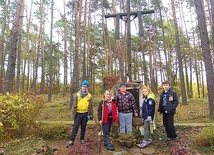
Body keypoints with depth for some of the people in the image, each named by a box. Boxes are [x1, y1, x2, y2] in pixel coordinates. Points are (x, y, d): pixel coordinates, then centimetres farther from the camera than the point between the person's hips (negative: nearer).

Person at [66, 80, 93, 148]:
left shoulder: (89, 96, 0)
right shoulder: (77, 95, -3)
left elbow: (90, 106, 4)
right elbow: (74, 105, -1)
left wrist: (90, 115, 0)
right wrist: (74, 114, -4)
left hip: (85, 114, 1)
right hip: (78, 114, -1)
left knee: (83, 127, 12)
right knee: (75, 127, 0)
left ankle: (82, 139, 27)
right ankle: (71, 141, 5)